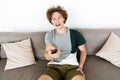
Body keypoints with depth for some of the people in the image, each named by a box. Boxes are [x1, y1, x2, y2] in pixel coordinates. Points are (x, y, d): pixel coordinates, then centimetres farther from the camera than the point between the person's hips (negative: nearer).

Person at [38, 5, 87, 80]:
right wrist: (50, 55, -30)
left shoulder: (75, 33, 4)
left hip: (71, 66, -1)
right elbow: (47, 56, -5)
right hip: (54, 66, 2)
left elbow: (83, 50, 14)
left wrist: (80, 67, 1)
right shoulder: (49, 35, 6)